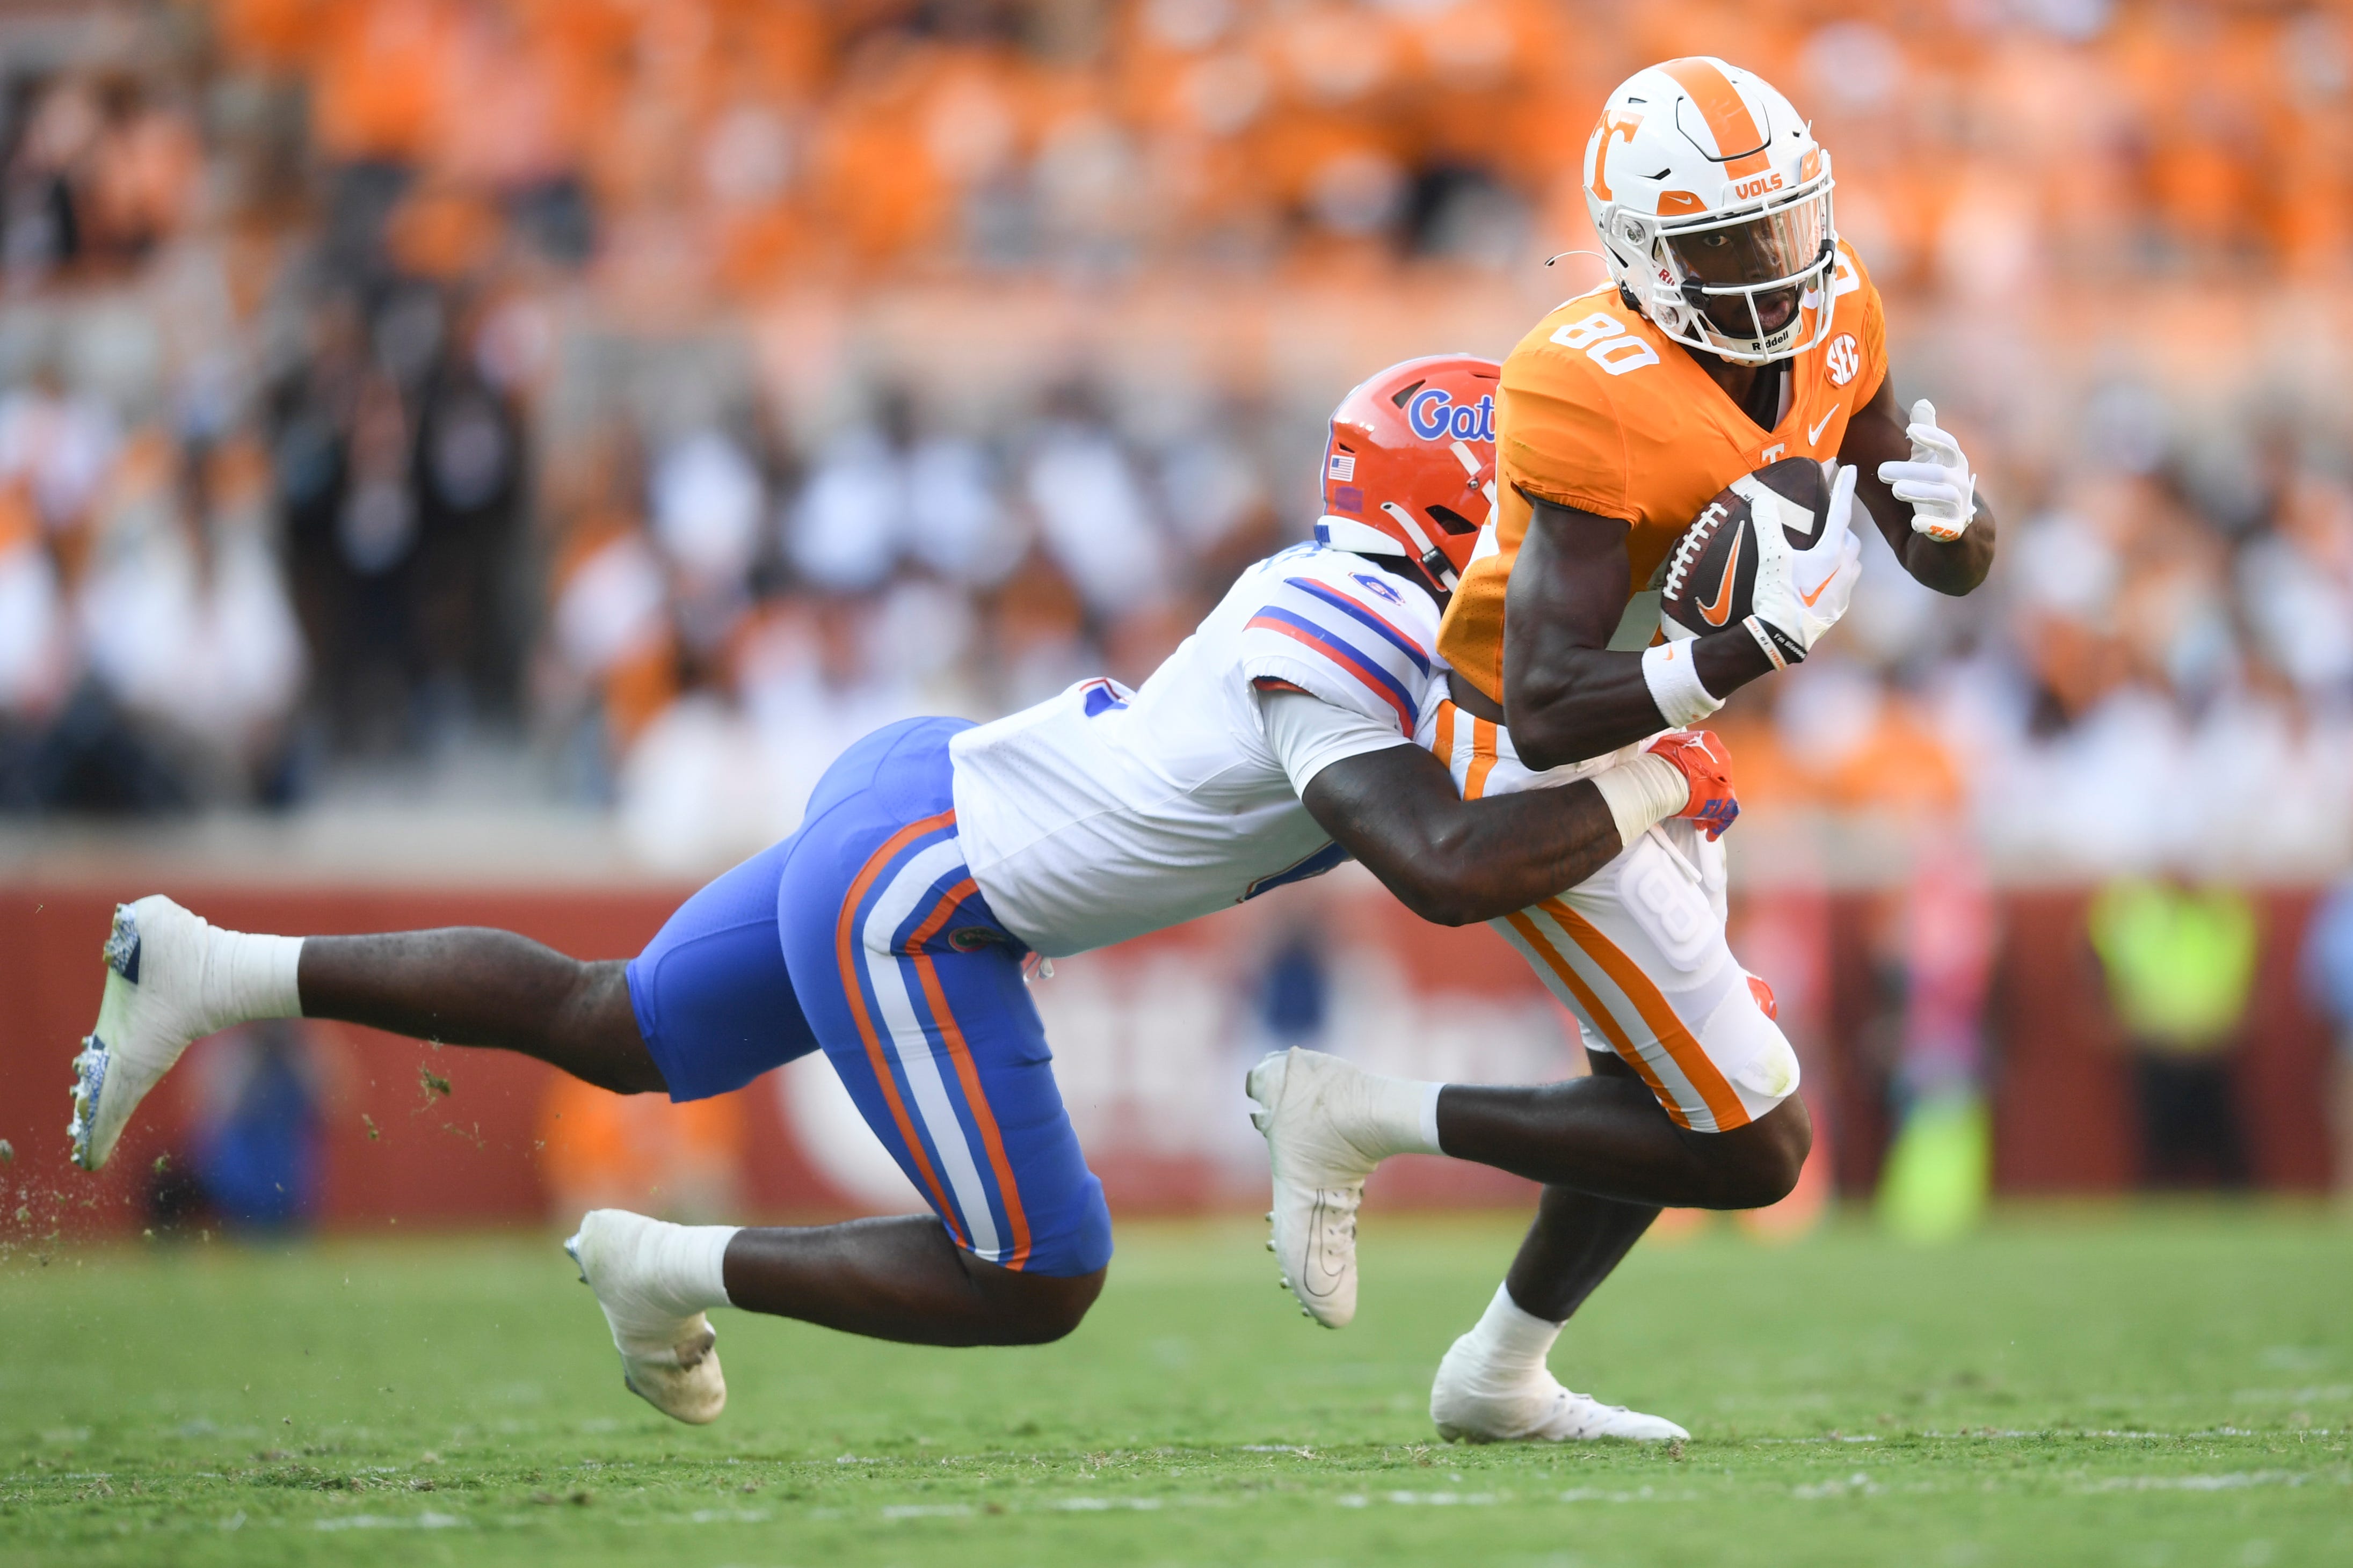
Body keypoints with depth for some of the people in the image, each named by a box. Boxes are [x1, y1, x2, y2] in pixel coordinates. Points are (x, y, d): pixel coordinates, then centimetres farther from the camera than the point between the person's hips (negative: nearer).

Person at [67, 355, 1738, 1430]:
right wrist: (1649, 793, -26)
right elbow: (1444, 871, -38)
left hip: (909, 794, 10)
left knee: (606, 1029, 24)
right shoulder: (1353, 657, -25)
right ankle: (677, 1273, 8)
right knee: (1035, 1287, -4)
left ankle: (204, 970, 24)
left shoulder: (1359, 594, 4)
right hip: (910, 903, -10)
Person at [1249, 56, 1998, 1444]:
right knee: (1756, 1147, -8)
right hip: (1536, 776, -9)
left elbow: (1952, 568, 7)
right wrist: (1752, 652, -44)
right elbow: (1550, 713, -34)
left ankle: (1501, 1378, 41)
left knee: (1677, 1089, 24)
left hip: (1645, 753, 9)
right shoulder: (1593, 400, -30)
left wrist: (1949, 512, -17)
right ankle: (1359, 1121, -3)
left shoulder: (1834, 320, -5)